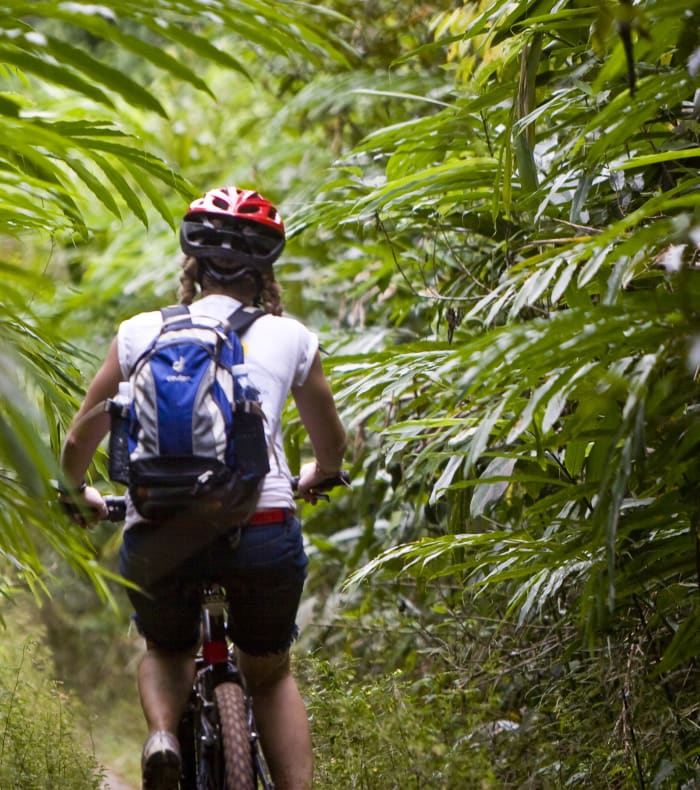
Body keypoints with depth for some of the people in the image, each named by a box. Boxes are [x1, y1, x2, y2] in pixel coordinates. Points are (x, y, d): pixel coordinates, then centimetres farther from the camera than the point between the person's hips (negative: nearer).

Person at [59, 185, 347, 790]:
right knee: (270, 673, 24)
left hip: (156, 535, 0)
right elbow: (333, 447, 29)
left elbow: (79, 443, 19)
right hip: (262, 529, 0)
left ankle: (162, 736, -1)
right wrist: (313, 478, 53)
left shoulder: (142, 332, 15)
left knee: (166, 652, 29)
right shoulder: (291, 337, 16)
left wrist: (79, 494, 41)